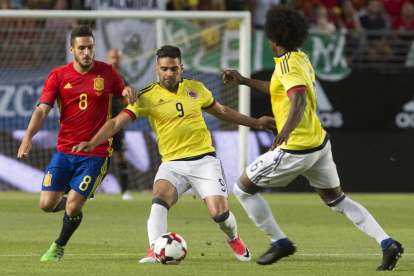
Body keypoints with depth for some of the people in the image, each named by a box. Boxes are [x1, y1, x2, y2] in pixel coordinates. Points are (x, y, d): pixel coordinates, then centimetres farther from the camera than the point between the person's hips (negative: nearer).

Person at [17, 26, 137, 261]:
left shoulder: (107, 72, 0)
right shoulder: (58, 76, -1)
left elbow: (126, 102, 13)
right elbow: (42, 110, -8)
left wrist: (129, 92, -13)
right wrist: (28, 139, -24)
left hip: (96, 155, -2)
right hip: (65, 151, 2)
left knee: (72, 208, -10)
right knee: (47, 204, -5)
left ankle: (59, 246, 20)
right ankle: (72, 199, 32)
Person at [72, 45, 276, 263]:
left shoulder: (196, 88, 6)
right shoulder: (148, 97, -4)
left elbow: (222, 111, 24)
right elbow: (117, 122, -11)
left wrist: (255, 123, 27)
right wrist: (93, 143, -25)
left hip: (204, 160, 1)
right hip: (172, 163, -1)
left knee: (219, 213, -12)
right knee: (160, 199, -31)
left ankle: (233, 239, 22)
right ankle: (154, 251, -36)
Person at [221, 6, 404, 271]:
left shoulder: (288, 64, -18)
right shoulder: (301, 58, 10)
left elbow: (299, 99, -34)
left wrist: (286, 130, -50)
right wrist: (245, 81, 31)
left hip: (296, 150, -9)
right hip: (320, 142, 9)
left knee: (243, 188, 6)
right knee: (338, 200, 16)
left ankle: (280, 242, 10)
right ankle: (388, 244, 3)